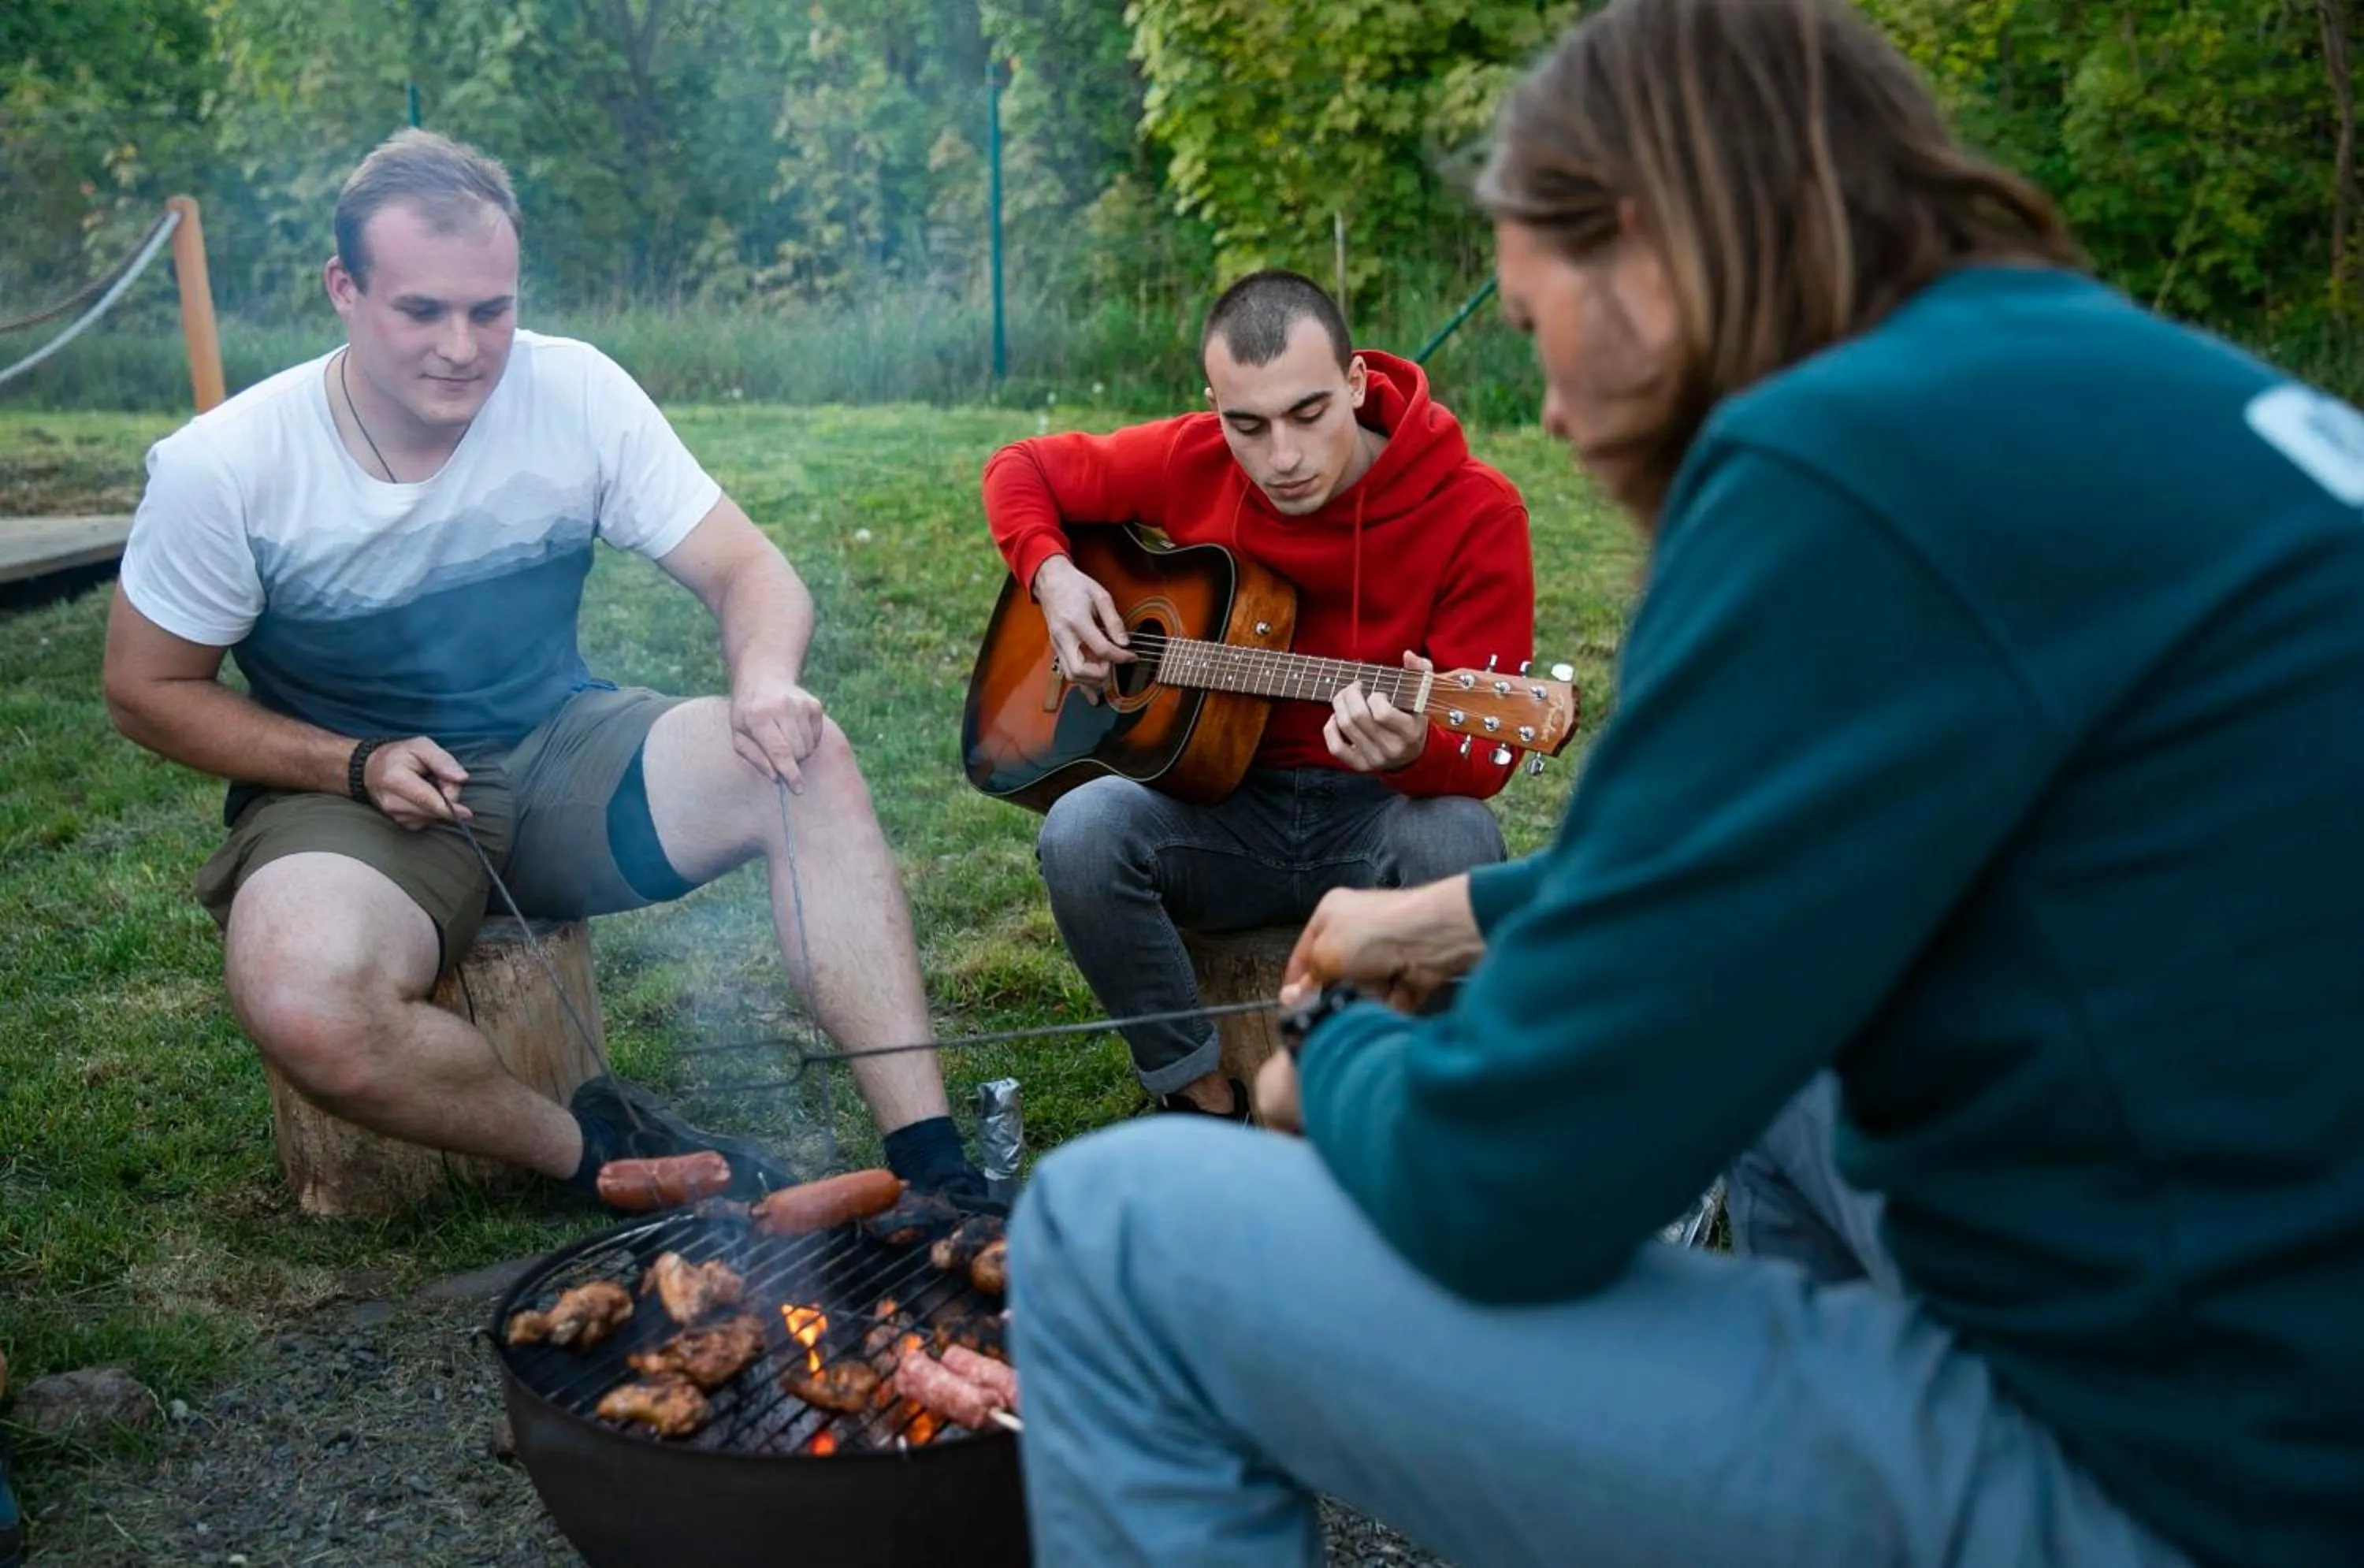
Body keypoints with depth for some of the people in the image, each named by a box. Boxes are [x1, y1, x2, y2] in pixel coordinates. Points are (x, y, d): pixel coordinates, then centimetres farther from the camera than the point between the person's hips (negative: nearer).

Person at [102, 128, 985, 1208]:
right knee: (305, 1010, -36)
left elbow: (750, 572, -8)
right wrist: (358, 765, -18)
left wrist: (765, 677, -32)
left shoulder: (577, 392, -10)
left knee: (807, 762, -26)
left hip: (558, 748, 2)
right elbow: (146, 692, -3)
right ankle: (602, 1148, -9)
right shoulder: (222, 468, -14)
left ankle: (932, 1168, -24)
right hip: (342, 786, -2)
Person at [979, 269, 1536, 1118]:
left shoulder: (1474, 510, -14)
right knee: (1080, 831, -27)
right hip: (1225, 803, 3)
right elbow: (1022, 470, 12)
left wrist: (1415, 752, -40)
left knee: (1456, 842, -36)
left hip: (1381, 813, -2)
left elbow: (1486, 757, -16)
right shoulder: (1191, 461, -5)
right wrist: (1052, 576, -8)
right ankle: (1202, 1095, -8)